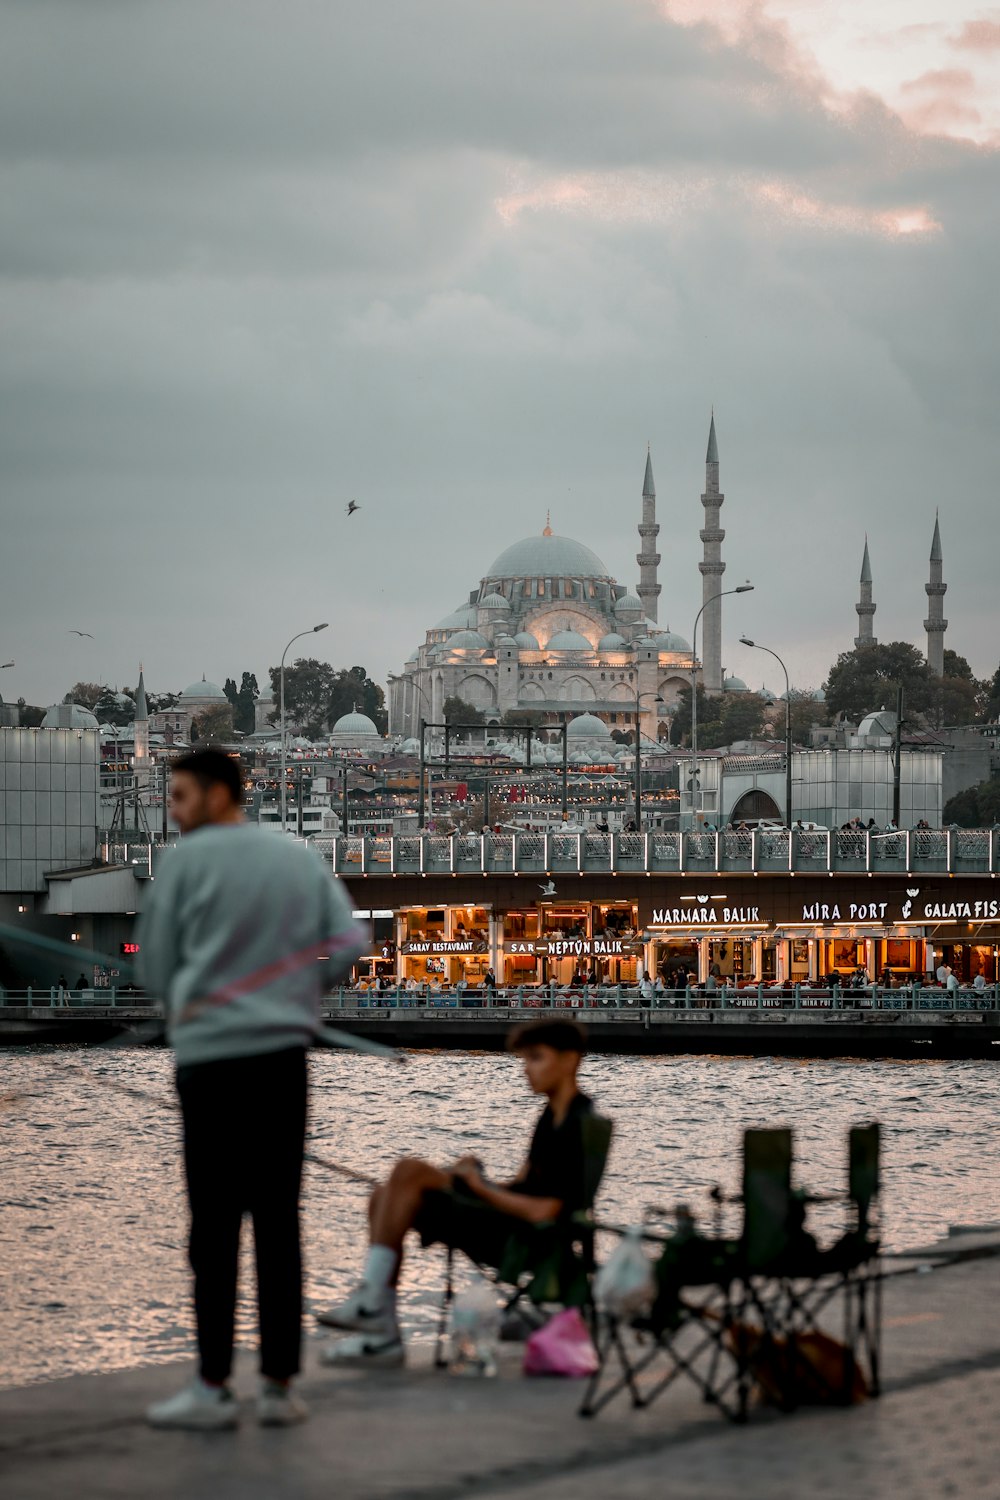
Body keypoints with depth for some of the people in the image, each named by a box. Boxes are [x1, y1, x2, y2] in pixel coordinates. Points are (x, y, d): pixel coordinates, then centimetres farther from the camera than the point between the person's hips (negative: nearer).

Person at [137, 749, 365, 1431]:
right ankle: (281, 1385, 7)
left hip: (210, 1057, -4)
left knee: (215, 1226, -1)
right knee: (279, 1222, 7)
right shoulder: (302, 859, 8)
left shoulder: (187, 859, -4)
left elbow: (155, 963, 2)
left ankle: (214, 1386, -1)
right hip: (285, 1053, 4)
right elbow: (350, 944, 4)